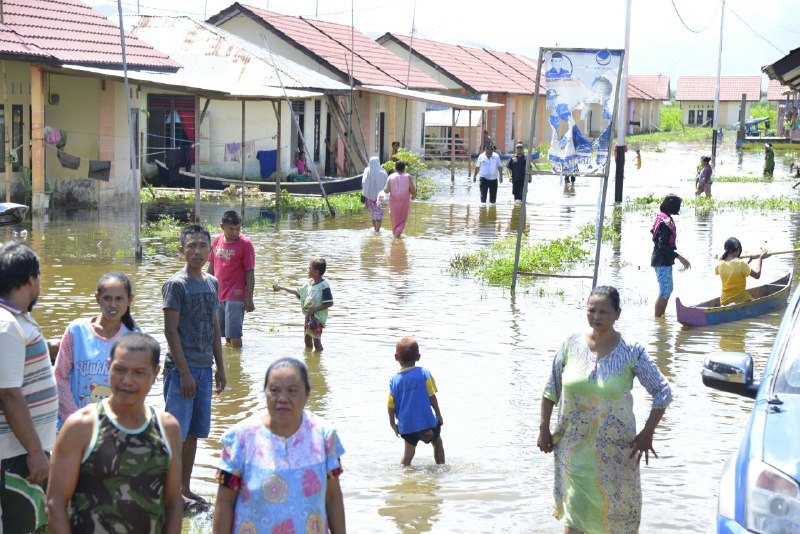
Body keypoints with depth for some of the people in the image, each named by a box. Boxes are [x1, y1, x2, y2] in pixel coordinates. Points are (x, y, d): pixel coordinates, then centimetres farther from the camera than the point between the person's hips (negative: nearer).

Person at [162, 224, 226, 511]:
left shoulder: (212, 283, 11)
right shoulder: (176, 284, -10)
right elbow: (171, 330, -13)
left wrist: (219, 366, 15)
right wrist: (184, 372, -16)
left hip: (204, 368, 7)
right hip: (181, 368, -7)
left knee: (194, 431, 12)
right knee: (176, 432, -4)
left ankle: (185, 488, 20)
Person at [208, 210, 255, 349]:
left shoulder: (245, 243, -9)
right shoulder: (217, 240, 6)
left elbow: (250, 273, -10)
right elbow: (212, 266, 17)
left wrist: (249, 299, -13)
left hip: (236, 296, -5)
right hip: (218, 295, 5)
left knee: (234, 334, -10)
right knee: (225, 334, 12)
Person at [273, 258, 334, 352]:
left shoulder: (324, 285, -18)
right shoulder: (310, 283, 7)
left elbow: (329, 303, -20)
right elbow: (297, 291, 21)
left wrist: (314, 309, -22)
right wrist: (281, 288, 20)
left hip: (318, 317, -8)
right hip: (308, 316, 8)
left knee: (316, 342, -6)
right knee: (307, 340, 15)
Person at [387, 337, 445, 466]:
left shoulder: (394, 380, -3)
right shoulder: (424, 373, -8)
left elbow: (391, 406, -1)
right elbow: (432, 397, -7)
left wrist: (393, 424, 13)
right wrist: (439, 415, 6)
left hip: (406, 425, 1)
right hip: (426, 421, -1)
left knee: (409, 452, 18)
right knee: (437, 441, 24)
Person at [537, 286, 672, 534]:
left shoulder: (631, 352, -10)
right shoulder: (571, 344, -4)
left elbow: (662, 392, -6)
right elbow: (551, 390, 6)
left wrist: (647, 434, -9)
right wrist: (544, 429, 4)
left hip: (615, 448, -1)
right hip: (574, 446, 1)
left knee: (616, 505, 9)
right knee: (574, 507, 0)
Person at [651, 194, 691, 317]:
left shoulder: (661, 218, 9)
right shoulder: (666, 222, -21)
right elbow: (663, 245, -26)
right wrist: (679, 257, -26)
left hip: (664, 261, 11)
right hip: (663, 262, -11)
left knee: (668, 289, 19)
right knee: (665, 292, -5)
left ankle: (661, 317, 27)